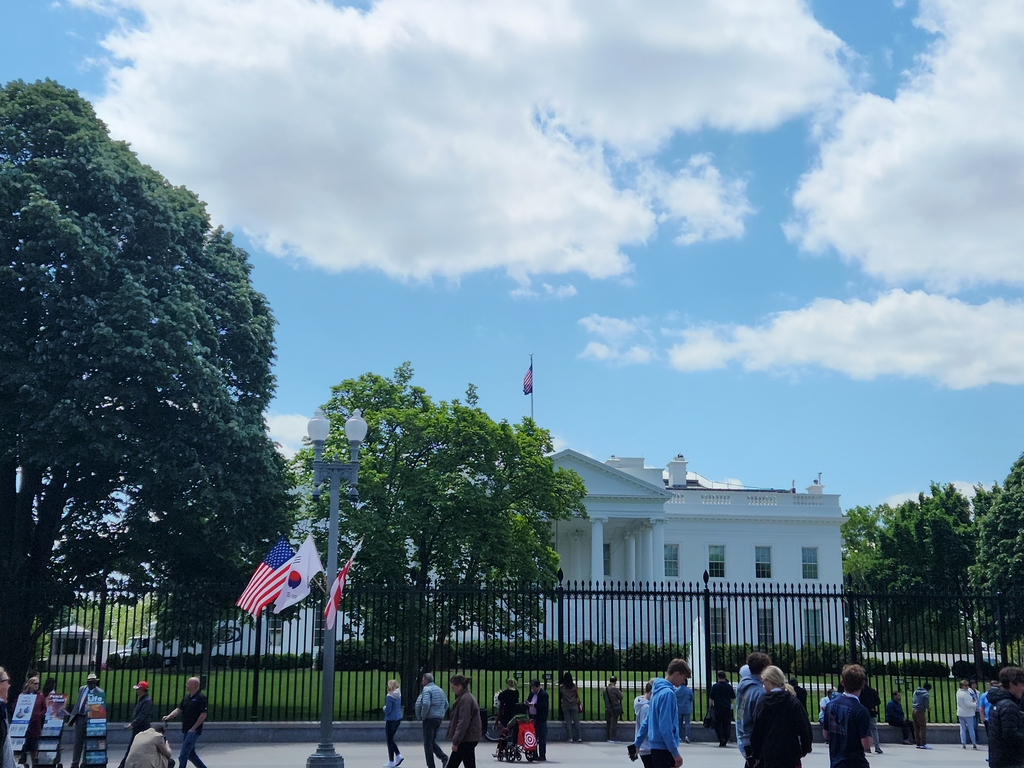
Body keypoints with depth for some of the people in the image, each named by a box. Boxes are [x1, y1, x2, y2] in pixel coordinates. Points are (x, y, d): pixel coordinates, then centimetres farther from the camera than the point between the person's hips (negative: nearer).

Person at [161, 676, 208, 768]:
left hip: (194, 731, -8)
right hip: (185, 730, 8)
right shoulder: (186, 697, 13)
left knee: (183, 755, -10)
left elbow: (203, 715, -16)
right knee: (190, 754, 14)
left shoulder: (201, 697, -12)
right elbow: (179, 709, 10)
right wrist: (168, 716, -9)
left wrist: (193, 728, -16)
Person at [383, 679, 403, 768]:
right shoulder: (399, 696, 7)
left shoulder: (389, 696, -18)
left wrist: (384, 708, 1)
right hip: (398, 718, 8)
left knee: (389, 740, 5)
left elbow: (387, 710, -20)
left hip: (390, 720, -8)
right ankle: (398, 755, 8)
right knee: (390, 739, 20)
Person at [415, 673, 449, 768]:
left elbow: (426, 704, -26)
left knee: (428, 744, 2)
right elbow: (446, 705, 18)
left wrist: (423, 716, -14)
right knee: (432, 742, 17)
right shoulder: (440, 690, 14)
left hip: (429, 719, -8)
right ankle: (444, 758, -1)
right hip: (439, 719, 8)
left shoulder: (426, 690, -12)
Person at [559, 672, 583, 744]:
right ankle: (579, 737, 2)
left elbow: (559, 695, 6)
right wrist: (579, 703, 14)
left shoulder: (561, 687, -5)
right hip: (574, 705, 0)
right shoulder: (574, 686, -5)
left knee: (568, 722, 4)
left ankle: (570, 738, 2)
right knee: (576, 721, 5)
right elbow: (577, 695, 0)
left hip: (565, 706, 0)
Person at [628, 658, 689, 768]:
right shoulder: (667, 693, -16)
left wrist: (637, 743, 22)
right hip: (664, 749, -9)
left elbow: (647, 721, 18)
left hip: (657, 747, 9)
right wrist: (675, 752, -18)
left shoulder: (658, 690, 13)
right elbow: (665, 726, -20)